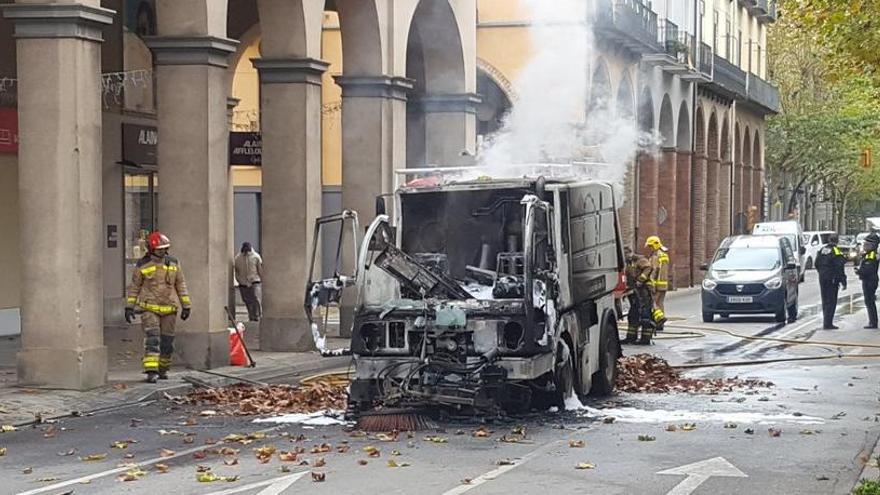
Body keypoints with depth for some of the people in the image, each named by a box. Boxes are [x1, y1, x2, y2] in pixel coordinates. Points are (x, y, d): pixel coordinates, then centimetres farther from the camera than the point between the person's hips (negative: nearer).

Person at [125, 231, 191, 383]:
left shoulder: (173, 263, 6)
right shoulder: (142, 265, -2)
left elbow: (181, 285, 11)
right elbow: (134, 286, 5)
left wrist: (186, 306, 7)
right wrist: (129, 307, 1)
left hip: (169, 309, 3)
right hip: (149, 308, -3)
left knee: (167, 341, 7)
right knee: (152, 338, -15)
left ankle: (163, 369, 22)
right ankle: (151, 371, -20)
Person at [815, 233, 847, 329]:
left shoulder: (822, 250, 8)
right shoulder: (836, 251, -11)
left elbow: (816, 264, 15)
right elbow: (839, 267, -14)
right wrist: (843, 282, -12)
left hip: (822, 278, 6)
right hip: (832, 279, -6)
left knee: (825, 301, 15)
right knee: (831, 301, -3)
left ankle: (826, 322, 20)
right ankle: (828, 324, -7)